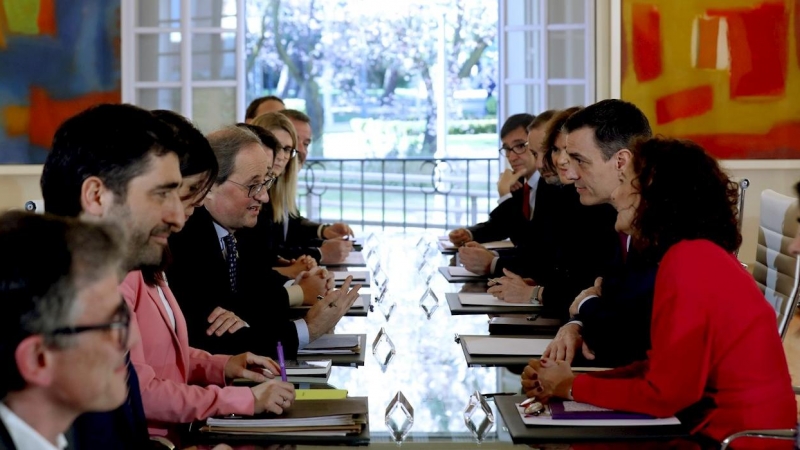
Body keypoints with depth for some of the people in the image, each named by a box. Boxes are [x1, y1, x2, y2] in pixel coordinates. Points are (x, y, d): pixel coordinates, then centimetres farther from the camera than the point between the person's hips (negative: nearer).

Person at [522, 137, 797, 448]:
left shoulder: (688, 262, -19)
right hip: (723, 424, 8)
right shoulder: (695, 254, 10)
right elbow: (659, 367, 7)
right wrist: (557, 383, -2)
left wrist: (572, 388, -6)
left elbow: (666, 393, -19)